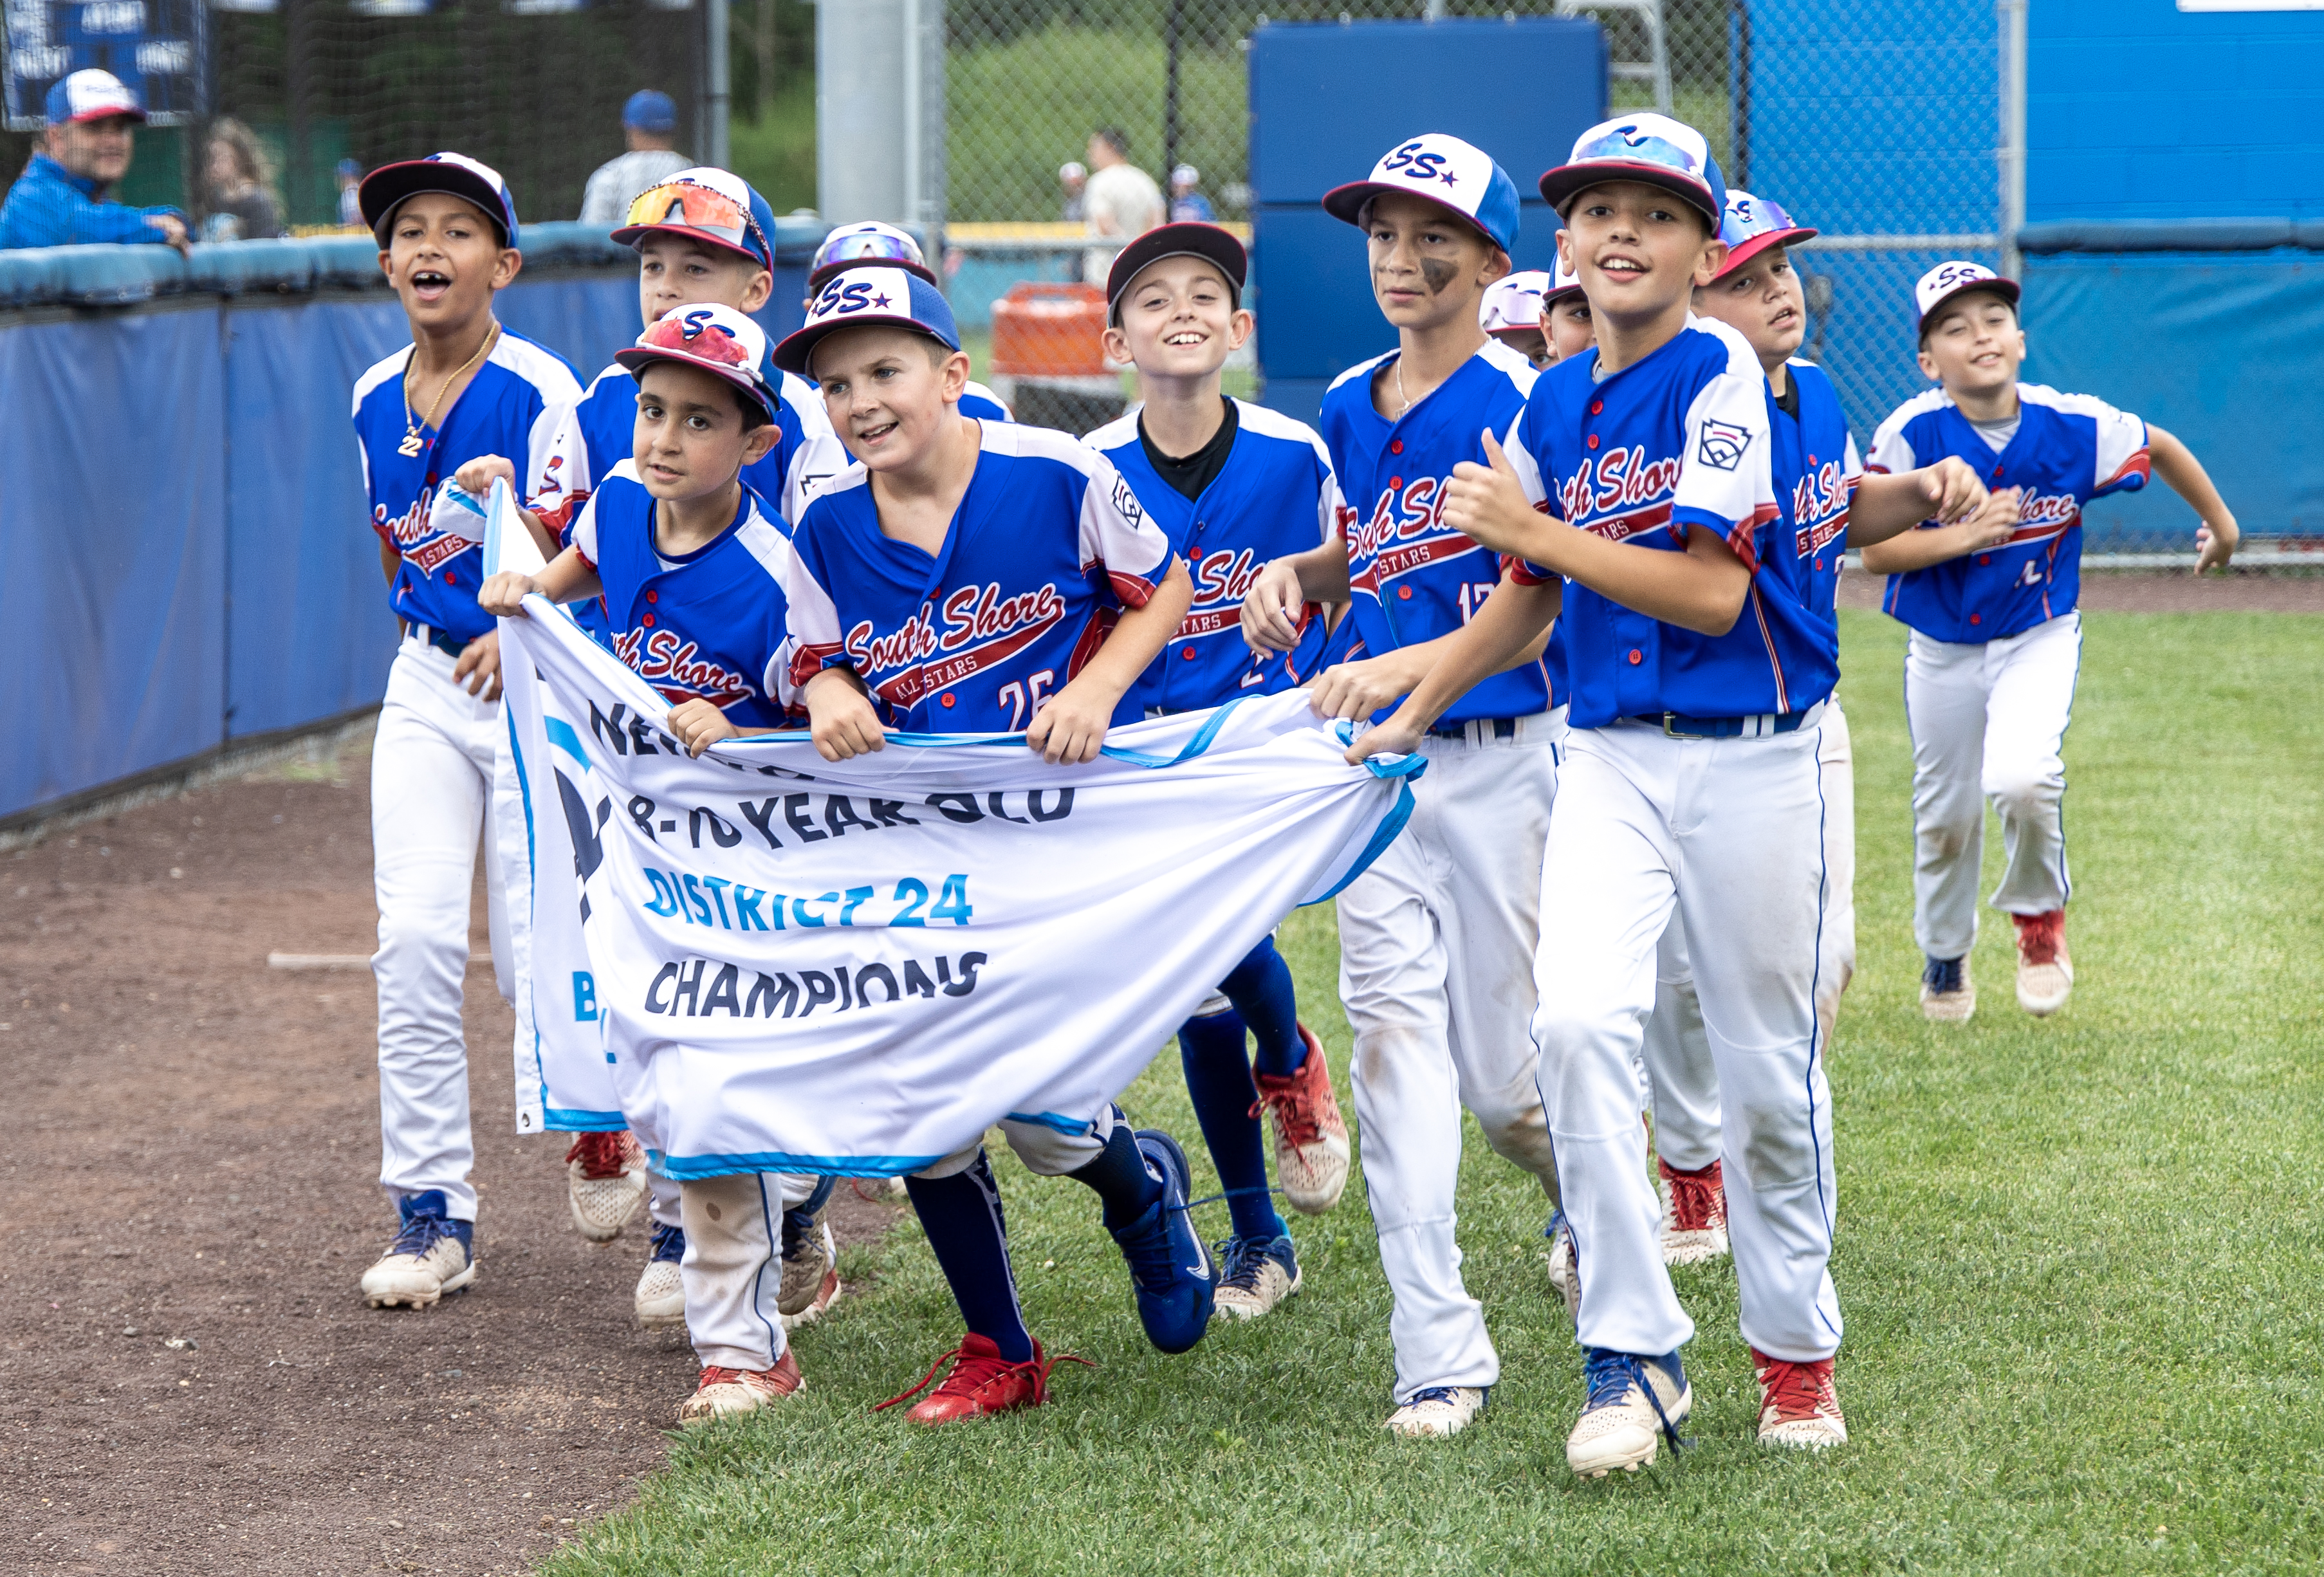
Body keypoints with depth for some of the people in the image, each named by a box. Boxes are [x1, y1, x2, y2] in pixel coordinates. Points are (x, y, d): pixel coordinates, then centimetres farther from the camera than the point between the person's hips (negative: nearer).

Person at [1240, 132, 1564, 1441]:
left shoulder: (1520, 407, -10)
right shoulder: (1348, 410, 10)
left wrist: (1403, 666, -30)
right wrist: (1293, 574, 4)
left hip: (1506, 759, -5)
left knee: (1503, 1075, 1)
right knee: (1393, 1035, -7)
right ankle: (1441, 1353, -8)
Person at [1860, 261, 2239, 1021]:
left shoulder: (2074, 425, -16)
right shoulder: (1911, 433, -19)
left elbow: (2160, 447, 4)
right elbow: (1876, 552, -19)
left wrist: (2219, 523, 17)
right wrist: (1968, 534, -33)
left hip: (2039, 639, -1)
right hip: (1942, 650, 1)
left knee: (2020, 779, -27)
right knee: (1945, 816, 14)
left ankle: (2040, 916, 3)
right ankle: (1944, 957, 43)